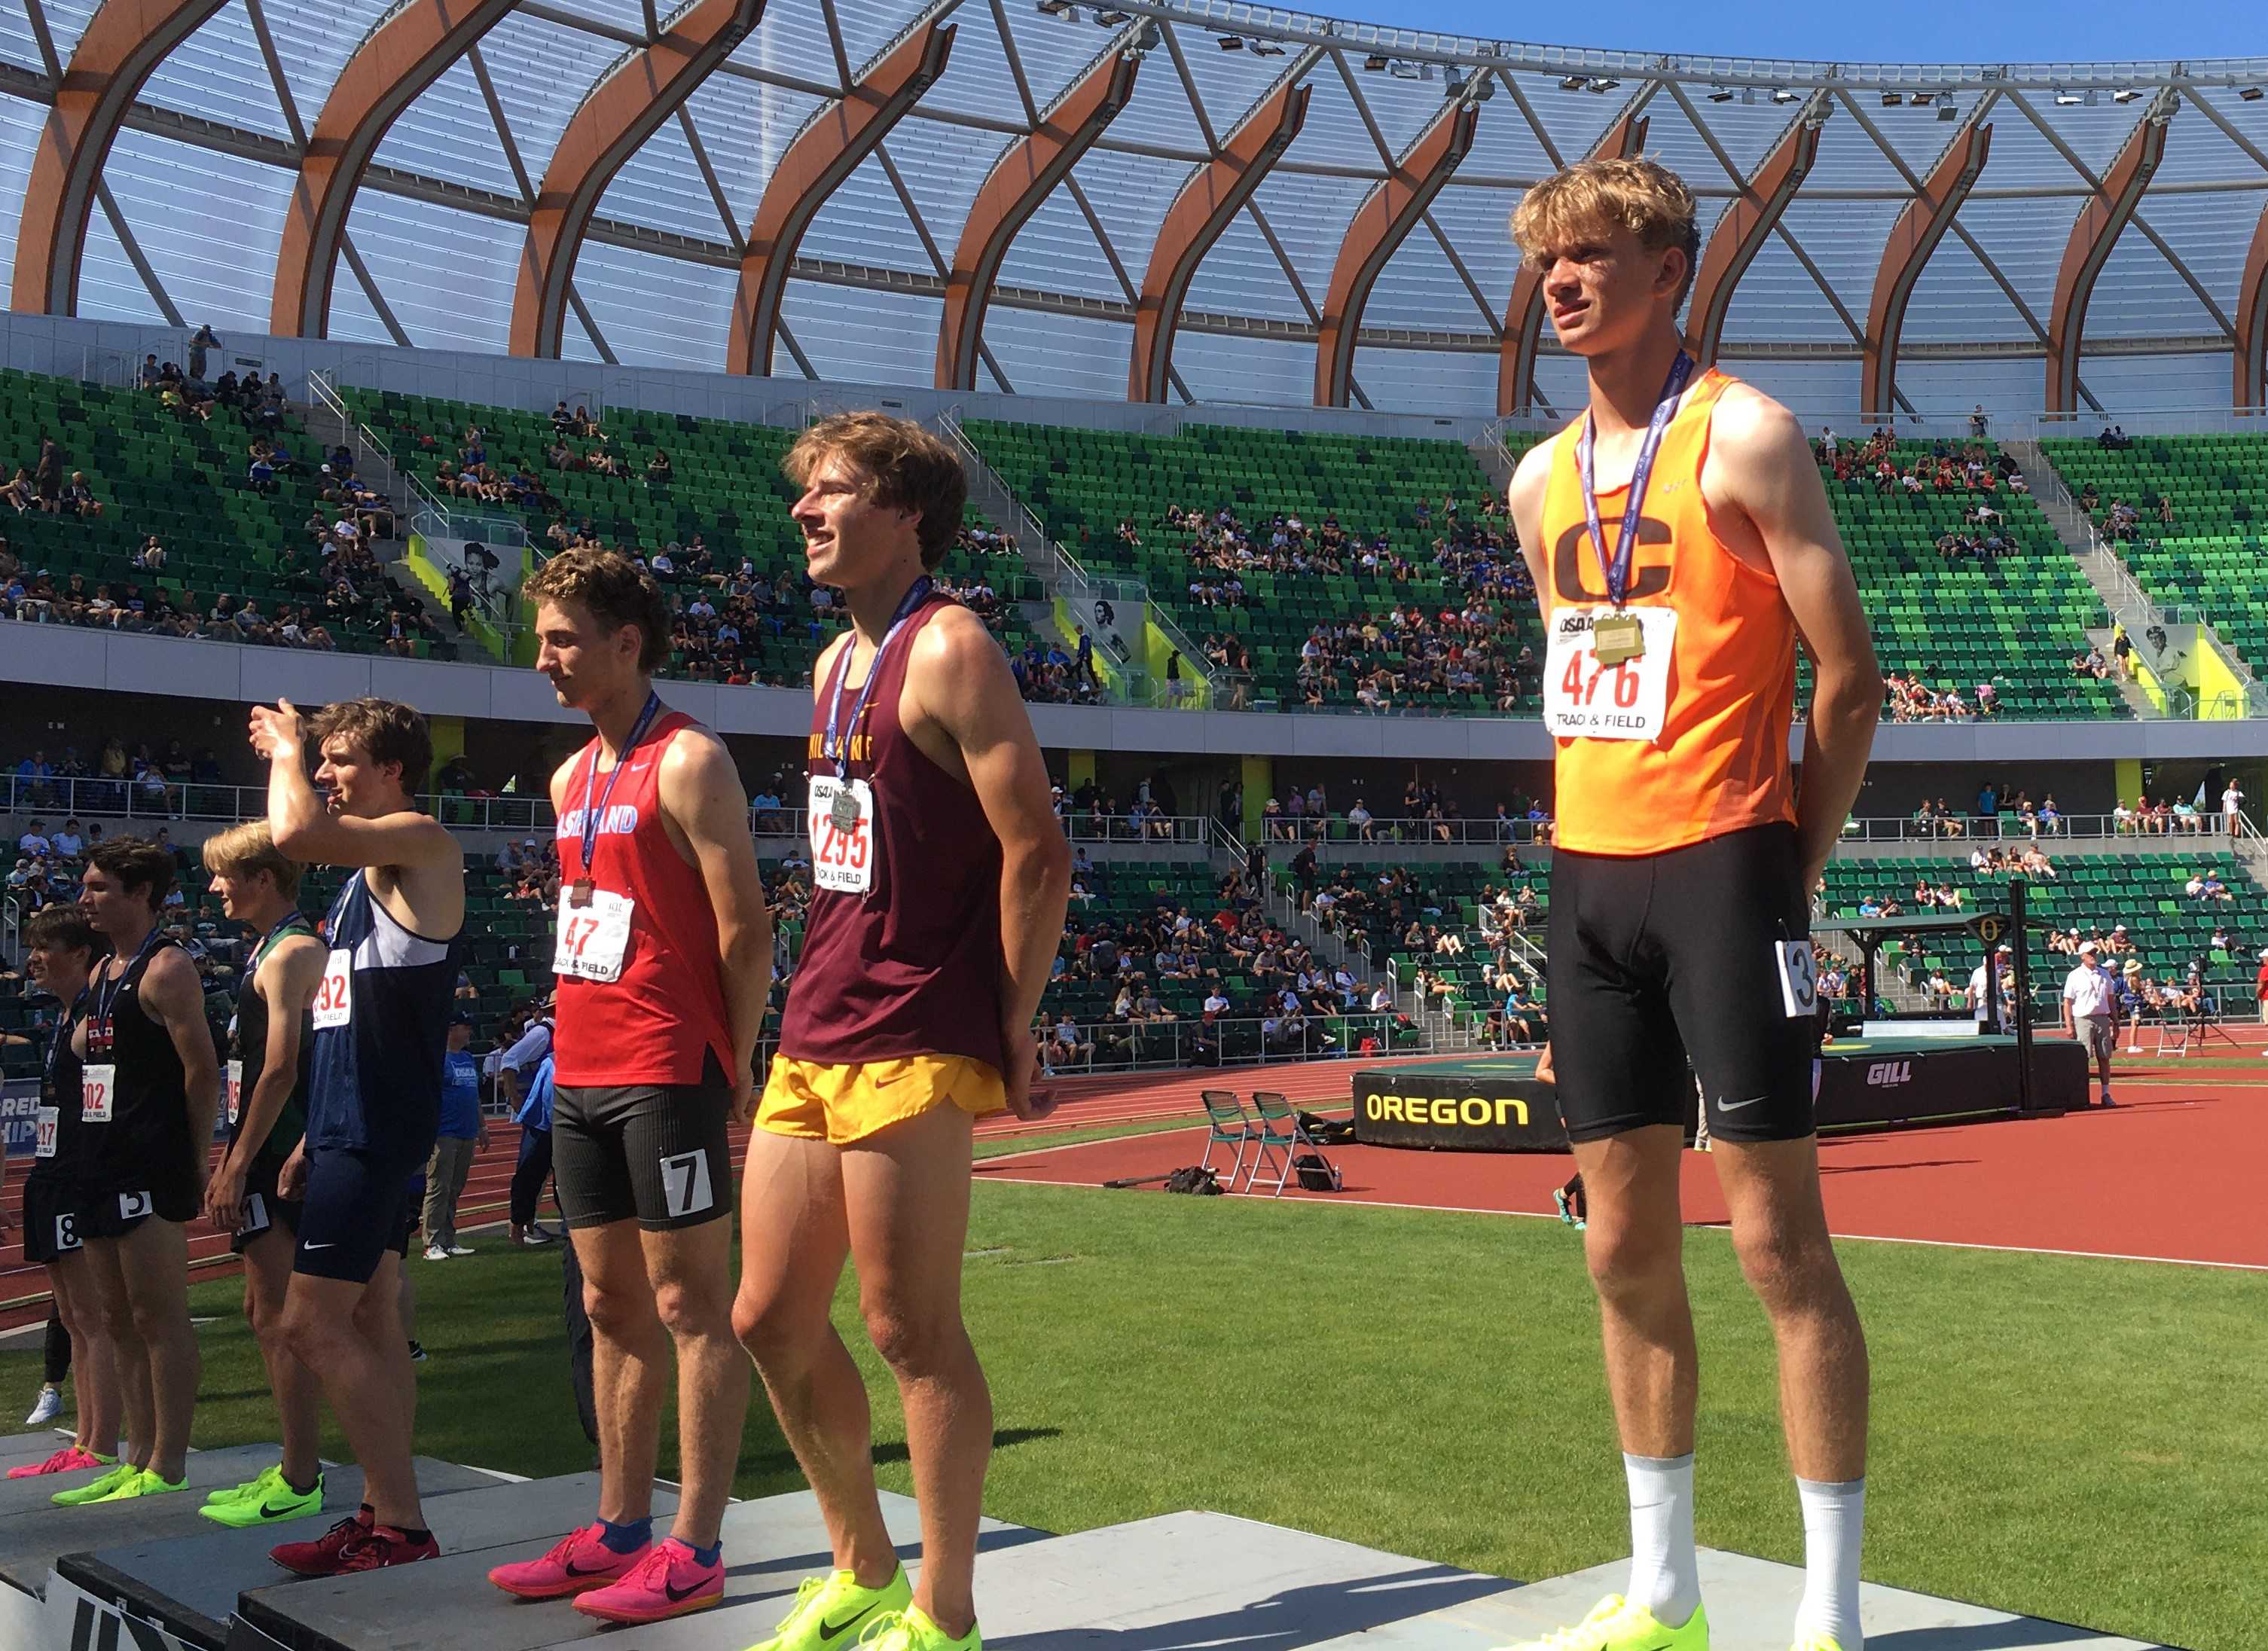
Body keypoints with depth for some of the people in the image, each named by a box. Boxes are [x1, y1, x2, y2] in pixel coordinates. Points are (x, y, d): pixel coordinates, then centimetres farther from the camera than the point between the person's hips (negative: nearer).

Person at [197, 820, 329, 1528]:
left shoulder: (291, 953, -13)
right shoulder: (271, 950, 19)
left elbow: (279, 1071, -20)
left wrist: (238, 1166, -20)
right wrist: (231, 1162, 20)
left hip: (278, 1155, -11)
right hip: (269, 1157, 11)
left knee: (280, 1318, -7)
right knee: (266, 1311, 14)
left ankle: (300, 1483, -3)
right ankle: (295, 1467, 21)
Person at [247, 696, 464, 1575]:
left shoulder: (420, 843, -10)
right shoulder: (365, 873, 19)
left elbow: (294, 832, -27)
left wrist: (286, 750, -8)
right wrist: (316, 1136, 20)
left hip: (380, 1129, -10)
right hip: (352, 1128, 10)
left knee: (313, 1322, -12)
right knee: (370, 1320, 10)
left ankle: (400, 1523, -8)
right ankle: (383, 1514, 14)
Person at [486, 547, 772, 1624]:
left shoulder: (687, 761, -9)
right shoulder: (571, 779, 16)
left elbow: (743, 929, -11)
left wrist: (736, 1069, -11)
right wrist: (575, 1045, 14)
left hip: (667, 1073, -8)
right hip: (582, 1072, 9)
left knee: (689, 1304, -3)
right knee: (613, 1304, 13)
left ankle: (694, 1551, 2)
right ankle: (620, 1532, 22)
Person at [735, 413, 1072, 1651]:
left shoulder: (948, 646, -10)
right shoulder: (838, 663, 17)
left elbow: (1035, 852, -15)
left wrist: (1013, 1035, -12)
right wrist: (819, 1004, 15)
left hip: (909, 1051, -9)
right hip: (812, 1040, 9)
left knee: (910, 1331, -2)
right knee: (772, 1319, 13)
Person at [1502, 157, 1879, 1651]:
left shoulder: (1742, 435, -5)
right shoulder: (1542, 481, 14)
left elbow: (1848, 674, -7)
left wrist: (1790, 874, -4)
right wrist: (1600, 852, 13)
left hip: (1722, 868, -6)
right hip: (1588, 878, 7)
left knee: (1779, 1240, -4)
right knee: (1626, 1248, 10)